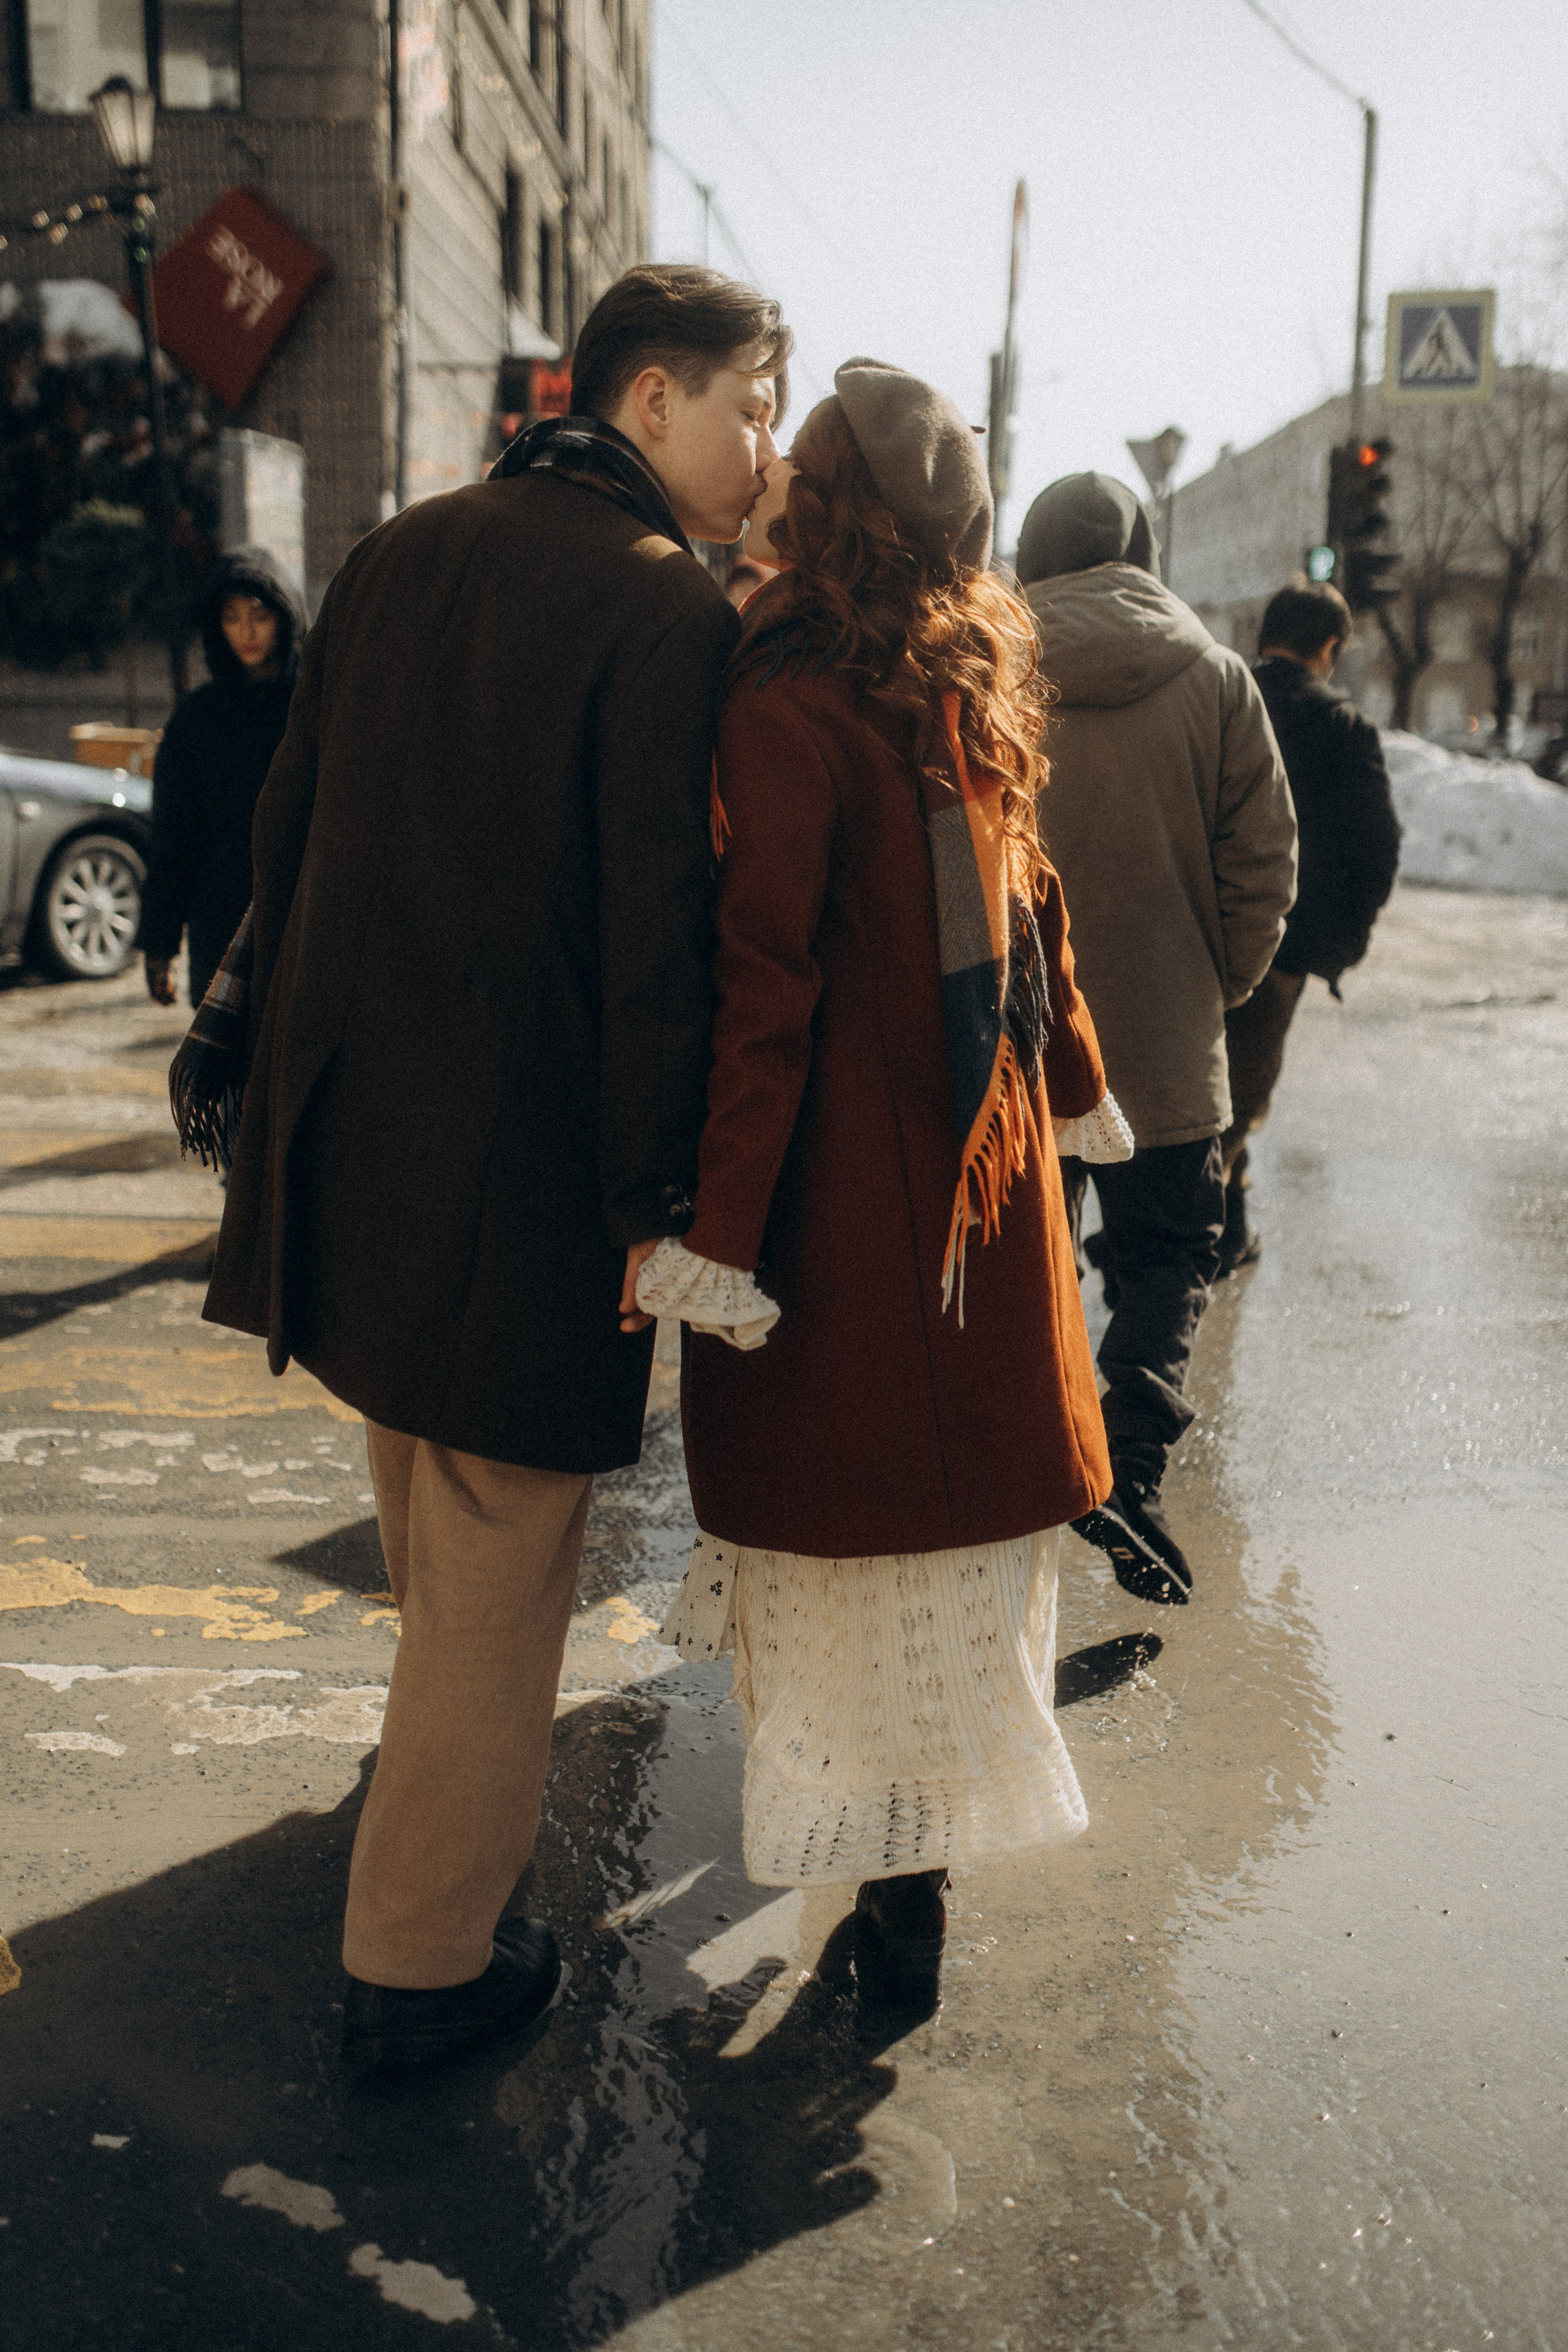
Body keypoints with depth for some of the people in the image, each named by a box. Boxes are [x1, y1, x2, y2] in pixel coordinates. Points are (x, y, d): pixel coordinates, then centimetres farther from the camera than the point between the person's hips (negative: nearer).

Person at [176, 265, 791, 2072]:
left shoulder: (399, 552, 9)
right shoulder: (668, 612, -13)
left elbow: (287, 824, 12)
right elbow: (660, 930, -18)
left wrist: (274, 1040, 19)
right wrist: (656, 1199, -12)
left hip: (345, 1111, 8)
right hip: (523, 1157, -8)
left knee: (432, 1518, 28)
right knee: (499, 1571, 6)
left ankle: (448, 1759, 51)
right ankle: (421, 1963, 20)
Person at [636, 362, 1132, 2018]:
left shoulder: (788, 706, -15)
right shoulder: (985, 686, 6)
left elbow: (762, 987, -20)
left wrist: (712, 1229, -19)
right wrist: (1076, 1089, 28)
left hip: (847, 1178, -7)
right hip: (985, 1156, 7)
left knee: (857, 1524, 4)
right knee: (959, 1471, 16)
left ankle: (895, 1882, 11)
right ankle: (919, 1850, 31)